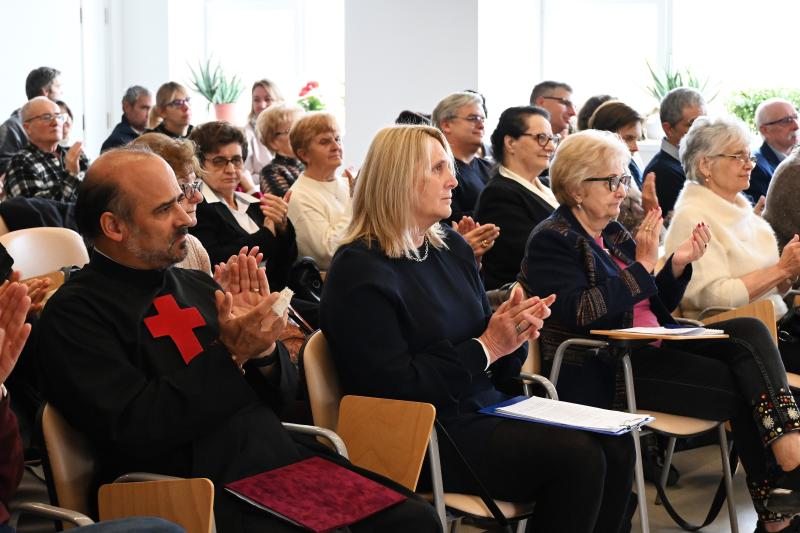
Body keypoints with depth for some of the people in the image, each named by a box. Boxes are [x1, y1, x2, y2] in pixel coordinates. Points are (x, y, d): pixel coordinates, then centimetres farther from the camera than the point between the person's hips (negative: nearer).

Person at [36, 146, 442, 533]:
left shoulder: (197, 285, 16)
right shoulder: (75, 312, -3)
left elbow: (282, 395, 18)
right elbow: (134, 431, -14)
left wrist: (263, 348, -4)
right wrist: (228, 355, -14)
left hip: (282, 459, 7)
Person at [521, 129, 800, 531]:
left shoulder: (614, 234, 17)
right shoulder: (552, 241, -6)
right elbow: (580, 314, -21)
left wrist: (677, 265, 1)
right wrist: (642, 267, -18)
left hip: (652, 348, 8)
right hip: (605, 370, -8)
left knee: (750, 331, -14)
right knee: (742, 386, -18)